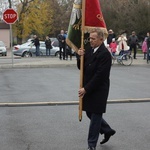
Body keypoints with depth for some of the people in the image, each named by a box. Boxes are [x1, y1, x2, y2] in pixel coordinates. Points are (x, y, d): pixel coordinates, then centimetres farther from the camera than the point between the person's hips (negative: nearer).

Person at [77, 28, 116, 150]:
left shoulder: (105, 54, -18)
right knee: (90, 113, 17)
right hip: (89, 89, 8)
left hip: (98, 90, -8)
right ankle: (107, 130, 38)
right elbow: (81, 67, 11)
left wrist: (86, 89, -20)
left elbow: (100, 75, -22)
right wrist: (81, 57, -8)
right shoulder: (89, 50, 6)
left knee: (95, 116, 3)